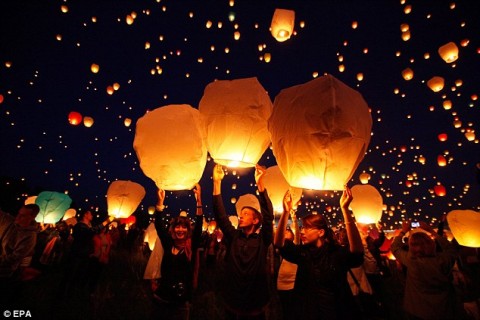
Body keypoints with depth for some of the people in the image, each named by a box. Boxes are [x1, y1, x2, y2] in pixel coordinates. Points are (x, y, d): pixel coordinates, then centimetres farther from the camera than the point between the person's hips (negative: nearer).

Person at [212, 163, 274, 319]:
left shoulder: (262, 240, -7)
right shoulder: (233, 237, -2)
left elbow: (268, 216, -22)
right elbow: (220, 215, -10)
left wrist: (260, 184, -31)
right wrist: (217, 182, -19)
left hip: (255, 306, -2)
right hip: (232, 305, 2)